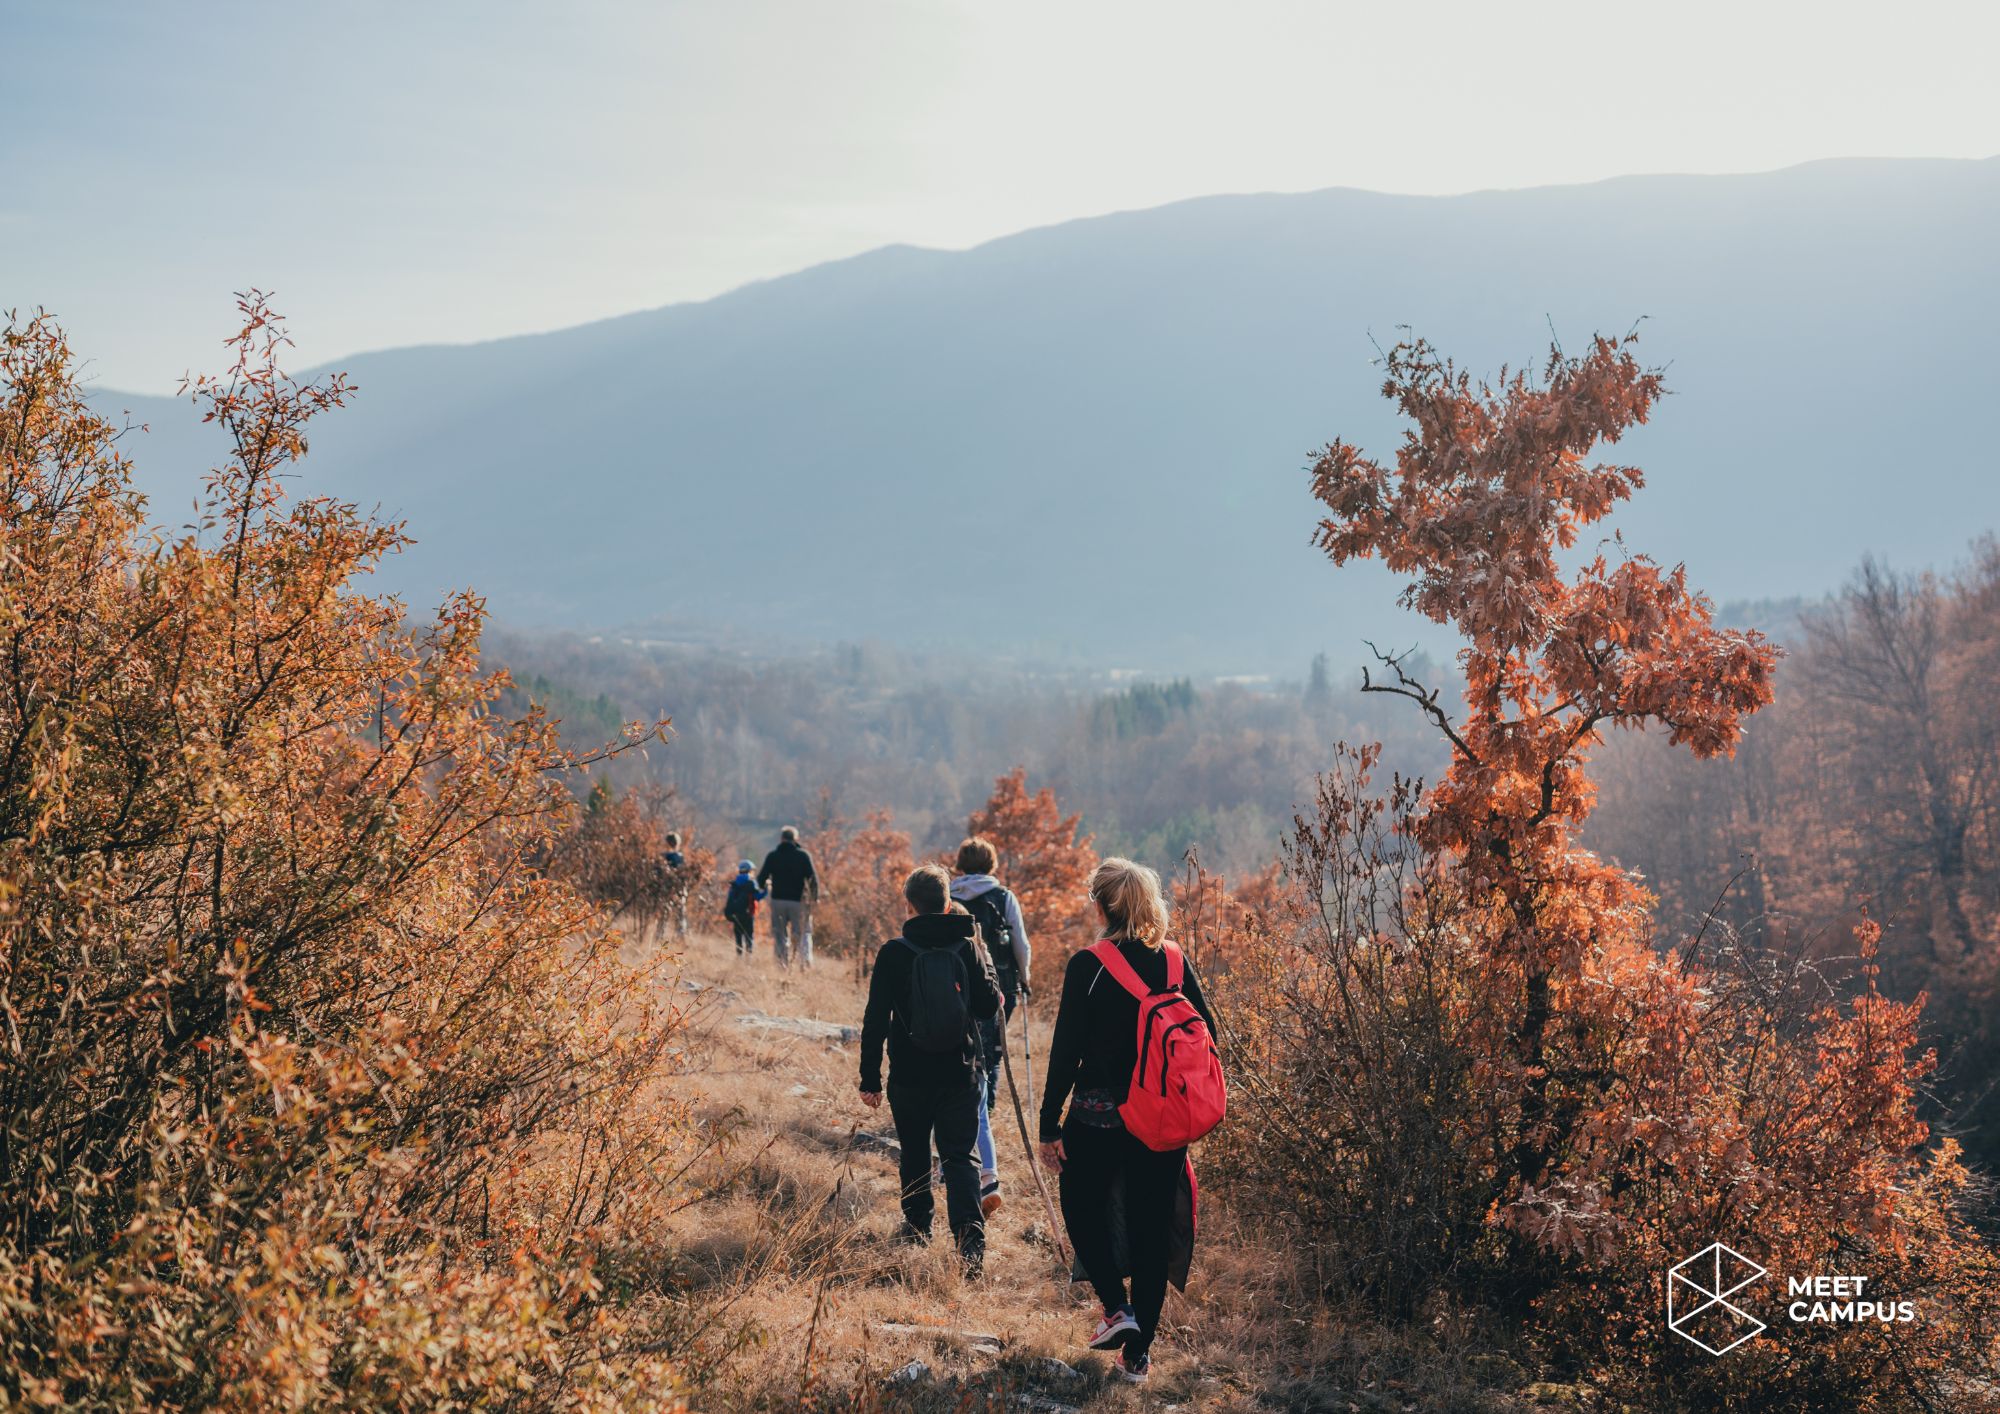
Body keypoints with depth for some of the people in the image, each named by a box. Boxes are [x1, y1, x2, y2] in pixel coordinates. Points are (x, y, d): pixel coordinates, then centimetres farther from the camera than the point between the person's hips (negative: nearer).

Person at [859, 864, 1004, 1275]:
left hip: (909, 1075, 0)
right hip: (960, 1073, 1)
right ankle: (970, 1237, -16)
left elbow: (876, 1020, -7)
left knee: (915, 1152, 19)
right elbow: (989, 1005, 1)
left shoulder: (894, 953, -8)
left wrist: (870, 1079, -1)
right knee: (959, 1156, 2)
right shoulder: (967, 948, -5)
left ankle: (917, 1225, 33)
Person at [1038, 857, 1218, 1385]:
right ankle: (1138, 1353, 14)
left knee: (1083, 1210, 19)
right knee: (1152, 1228, 12)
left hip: (1098, 1118, -4)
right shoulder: (1174, 961, 1)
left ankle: (1117, 1308, 1)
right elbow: (1206, 1031, 4)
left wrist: (1050, 1127, -6)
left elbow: (1066, 1051, -12)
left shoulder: (1087, 967, -12)